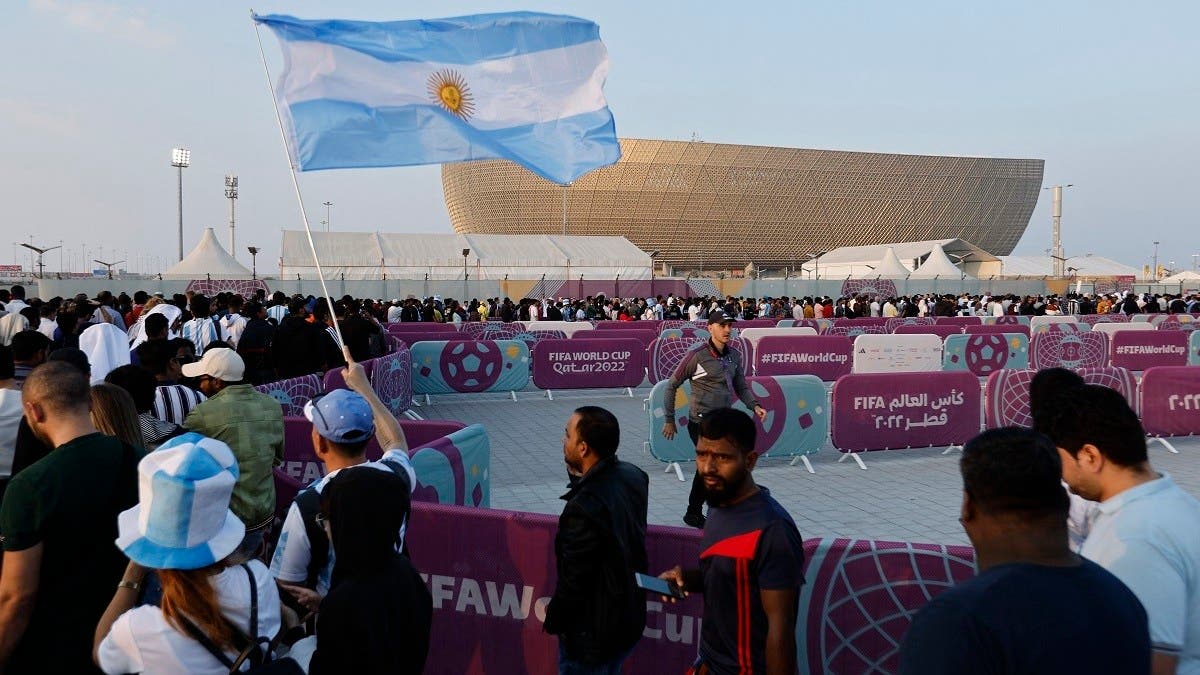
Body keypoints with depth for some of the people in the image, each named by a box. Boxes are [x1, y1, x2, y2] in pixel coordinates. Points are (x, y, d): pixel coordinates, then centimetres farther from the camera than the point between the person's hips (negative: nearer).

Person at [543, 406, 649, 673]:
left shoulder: (584, 507, -33)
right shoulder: (633, 475, -8)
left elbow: (574, 580, -24)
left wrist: (553, 619, -6)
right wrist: (579, 475, 0)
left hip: (592, 632, -7)